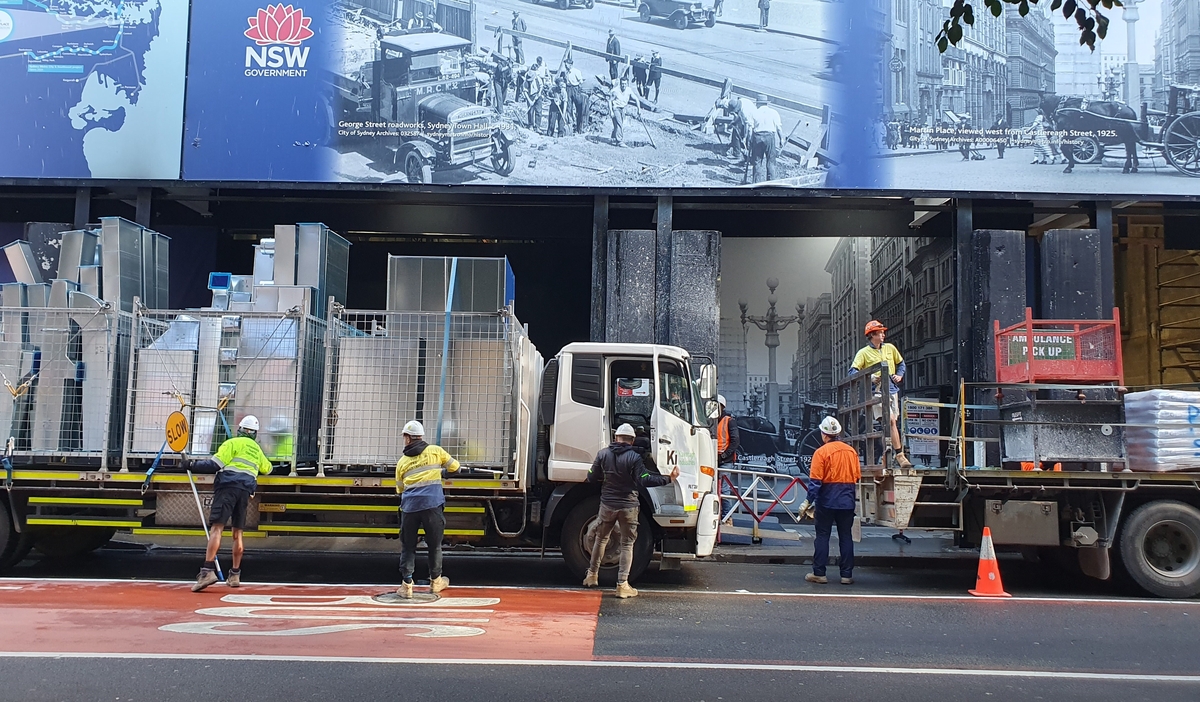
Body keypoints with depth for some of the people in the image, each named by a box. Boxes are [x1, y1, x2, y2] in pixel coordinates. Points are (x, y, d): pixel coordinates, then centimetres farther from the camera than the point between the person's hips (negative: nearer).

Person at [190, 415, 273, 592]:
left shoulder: (233, 443, 6)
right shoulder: (257, 449, 26)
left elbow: (216, 464, -6)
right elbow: (267, 469, 44)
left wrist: (194, 465, 4)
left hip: (228, 486, -6)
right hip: (246, 491, 6)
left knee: (216, 528, -16)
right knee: (237, 532, 14)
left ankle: (208, 571, -31)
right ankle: (235, 575, 16)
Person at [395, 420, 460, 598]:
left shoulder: (402, 462, 12)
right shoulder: (435, 451, 7)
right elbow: (455, 467, 18)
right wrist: (442, 470, 39)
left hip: (410, 506, 1)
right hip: (432, 504, -1)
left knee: (407, 546, 10)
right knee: (434, 544, 14)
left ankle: (406, 585, 5)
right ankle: (436, 581, 26)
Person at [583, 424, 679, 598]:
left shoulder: (603, 454, -2)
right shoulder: (634, 457, -12)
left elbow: (591, 478, 3)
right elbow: (644, 480, -20)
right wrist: (668, 479, -16)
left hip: (607, 505, 3)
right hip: (628, 506, -3)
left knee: (601, 538, 22)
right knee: (627, 544, 6)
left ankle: (592, 575, 31)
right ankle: (622, 585, 3)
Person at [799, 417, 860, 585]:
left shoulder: (821, 452, -10)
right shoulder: (851, 451, 5)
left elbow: (815, 481, -14)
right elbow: (857, 478, 11)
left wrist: (808, 501, -10)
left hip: (827, 501, -4)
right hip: (847, 501, 4)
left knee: (822, 536, 4)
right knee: (846, 537, 9)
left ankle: (819, 573, 7)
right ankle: (847, 574, 11)